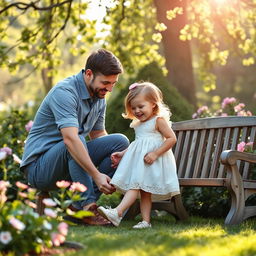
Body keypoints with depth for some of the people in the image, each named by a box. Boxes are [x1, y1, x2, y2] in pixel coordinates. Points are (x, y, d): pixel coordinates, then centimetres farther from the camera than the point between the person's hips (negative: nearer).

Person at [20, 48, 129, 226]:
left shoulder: (100, 97, 5)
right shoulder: (64, 92, -23)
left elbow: (98, 133, 14)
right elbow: (70, 139, -36)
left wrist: (116, 156, -8)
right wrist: (97, 175, -43)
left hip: (71, 161, 8)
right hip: (39, 167, -8)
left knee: (120, 141, -5)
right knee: (77, 139, -36)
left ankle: (79, 204, -12)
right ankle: (86, 207, -33)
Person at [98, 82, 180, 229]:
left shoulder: (159, 120, -6)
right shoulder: (138, 124, 19)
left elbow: (172, 138, -13)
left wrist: (155, 153, -20)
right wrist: (122, 154, 15)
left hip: (151, 161, -9)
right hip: (138, 159, 9)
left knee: (135, 185, -18)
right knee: (143, 190, 2)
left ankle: (117, 213, -30)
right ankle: (146, 221, 0)